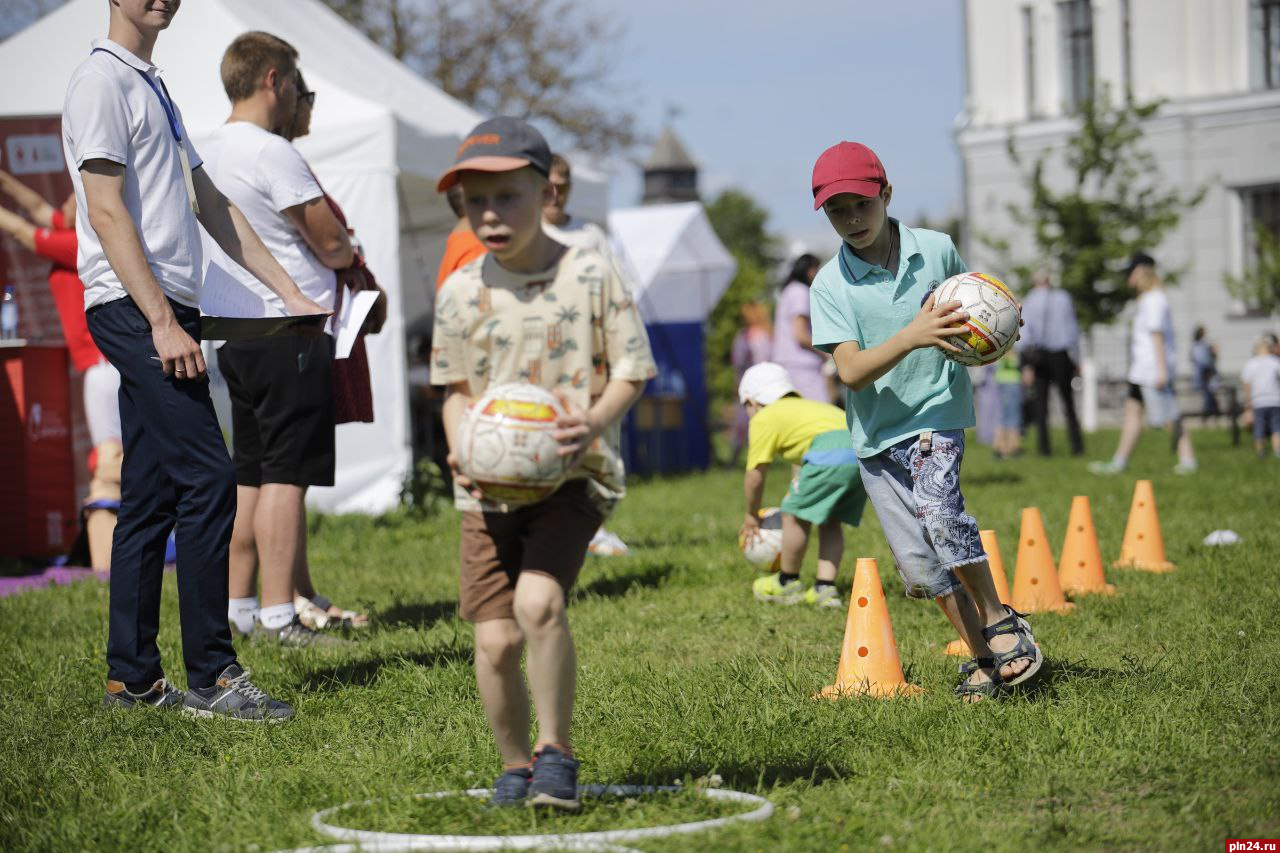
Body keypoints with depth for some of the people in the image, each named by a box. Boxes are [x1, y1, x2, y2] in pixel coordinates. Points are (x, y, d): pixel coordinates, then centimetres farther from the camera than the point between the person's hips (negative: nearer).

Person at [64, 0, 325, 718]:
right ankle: (212, 677, -11)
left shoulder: (154, 88, 22)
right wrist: (163, 322, -21)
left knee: (151, 499, 9)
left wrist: (288, 292, 18)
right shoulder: (102, 82, -7)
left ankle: (133, 679, 12)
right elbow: (106, 211, -15)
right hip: (134, 309, -10)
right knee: (207, 481, -13)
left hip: (165, 313, 10)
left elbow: (210, 205, 24)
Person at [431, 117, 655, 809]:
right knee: (494, 639, -3)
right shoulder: (460, 293, 5)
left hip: (571, 474, -3)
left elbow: (630, 373, 0)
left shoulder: (590, 277, -4)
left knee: (538, 601, -25)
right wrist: (462, 449, -4)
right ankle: (515, 765, 19)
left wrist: (595, 422, -19)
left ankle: (556, 753, -8)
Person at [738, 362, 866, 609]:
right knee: (830, 522, 21)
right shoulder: (808, 406, 39)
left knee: (795, 516, 8)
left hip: (831, 454, -8)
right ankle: (825, 589, 17)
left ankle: (788, 583, 23)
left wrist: (752, 515, 32)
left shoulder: (764, 419, 16)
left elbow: (755, 475, 17)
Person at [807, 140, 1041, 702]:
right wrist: (912, 336, -32)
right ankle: (983, 656, 17)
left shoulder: (936, 249, -2)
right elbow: (851, 371, -17)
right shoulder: (830, 284, -6)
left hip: (936, 412, -2)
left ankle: (1000, 620, -12)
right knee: (918, 563, 0)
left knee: (937, 508, -29)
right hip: (875, 434, 2)